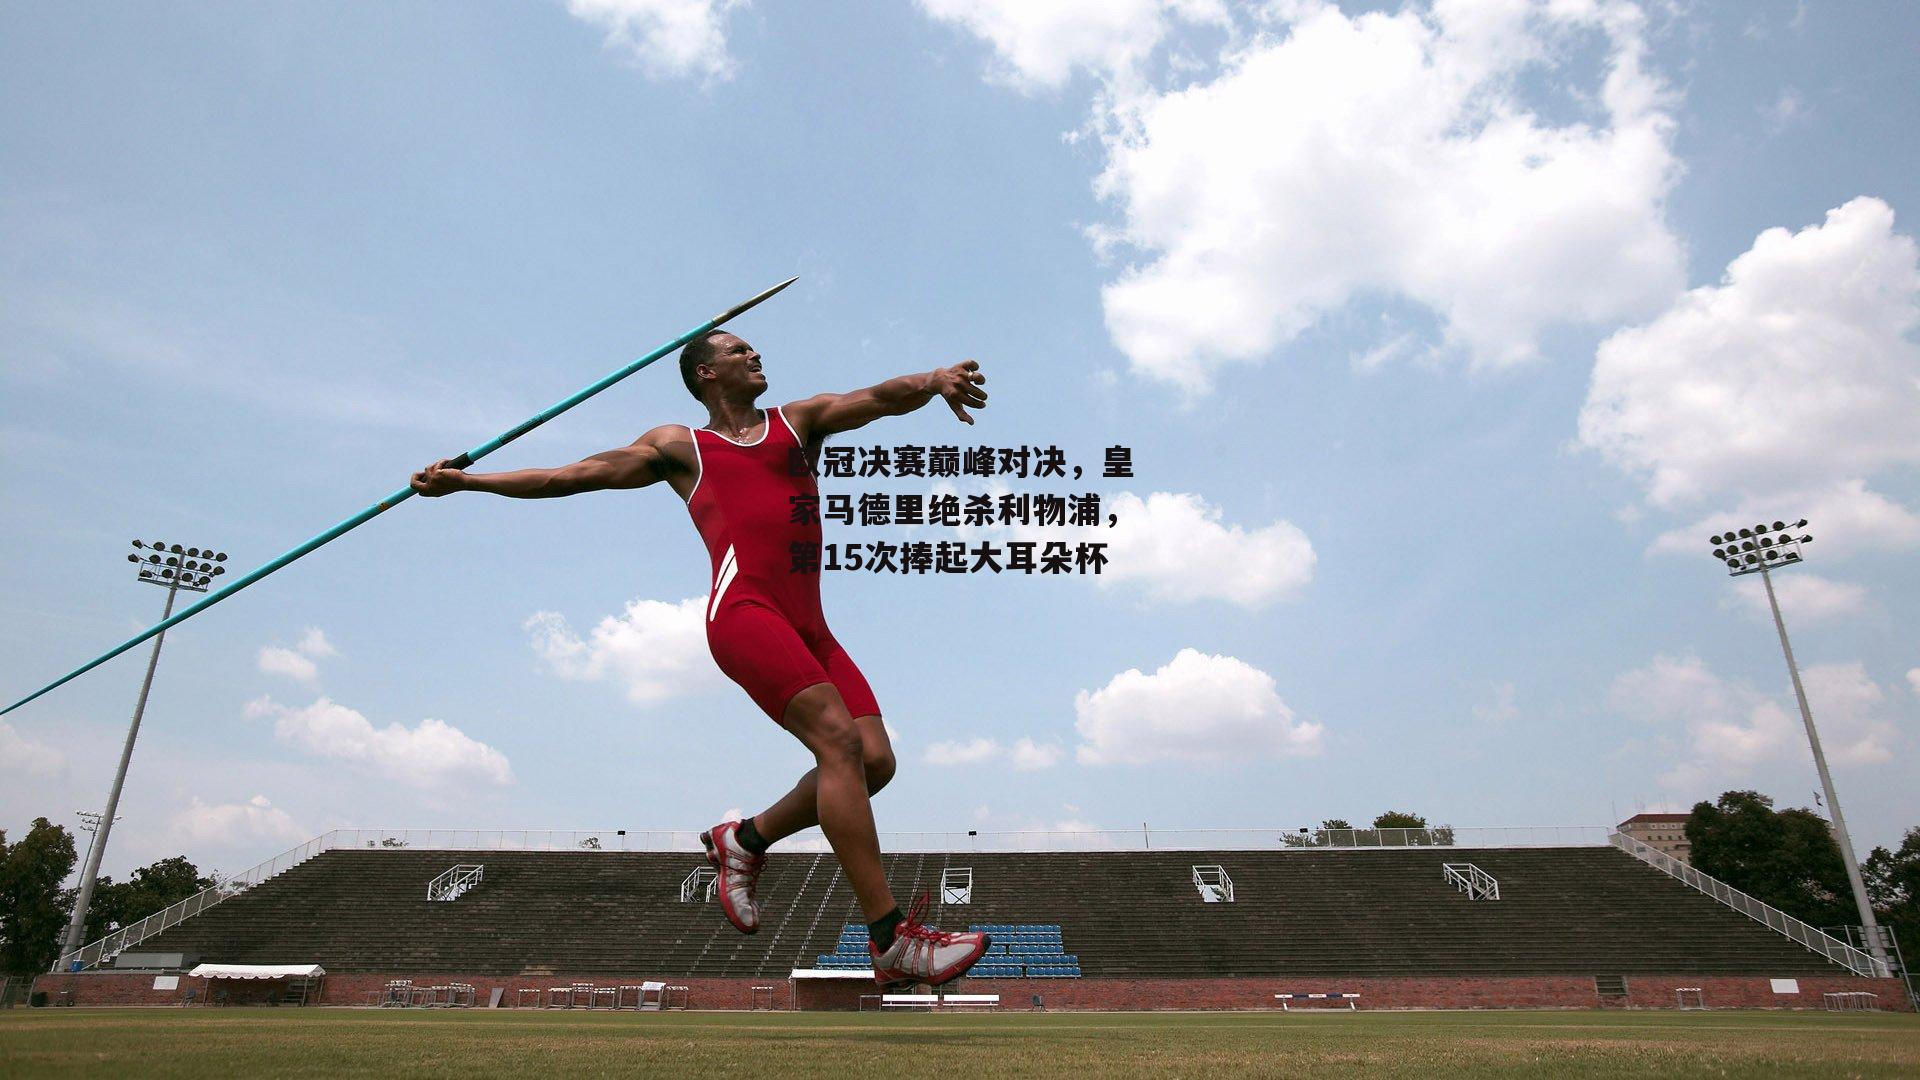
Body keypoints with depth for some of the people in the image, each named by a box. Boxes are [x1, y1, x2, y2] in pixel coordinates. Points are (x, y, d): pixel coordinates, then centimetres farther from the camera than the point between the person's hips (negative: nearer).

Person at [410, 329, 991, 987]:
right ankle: (893, 941, -20)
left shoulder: (800, 420, 27)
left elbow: (879, 399, 10)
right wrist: (464, 481, 22)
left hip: (809, 624, 5)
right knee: (839, 741, -22)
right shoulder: (678, 447, 20)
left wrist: (933, 379, -12)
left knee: (874, 759, -9)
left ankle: (745, 840, 13)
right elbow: (573, 475, 23)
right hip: (743, 607, -5)